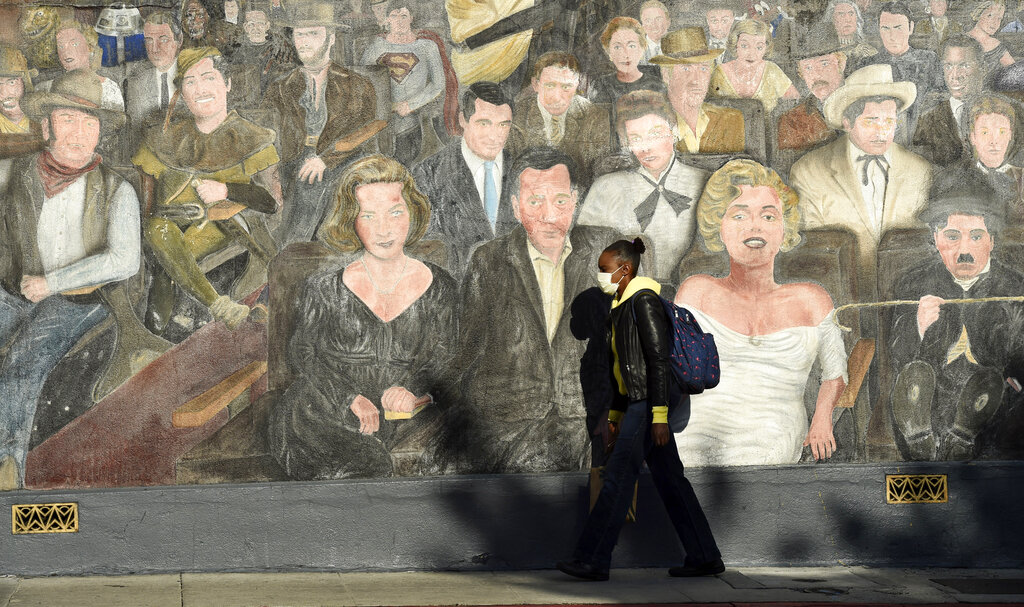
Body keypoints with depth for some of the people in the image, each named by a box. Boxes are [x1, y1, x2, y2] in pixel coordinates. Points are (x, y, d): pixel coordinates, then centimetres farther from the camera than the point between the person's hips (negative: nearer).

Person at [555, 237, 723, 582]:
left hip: (652, 401, -10)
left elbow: (658, 359, -18)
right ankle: (705, 557, 11)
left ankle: (592, 560, -9)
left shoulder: (644, 300, -12)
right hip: (638, 402, 10)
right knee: (669, 480, 8)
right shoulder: (624, 305, 18)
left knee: (618, 476, -10)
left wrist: (659, 416, -22)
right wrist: (616, 412, 24)